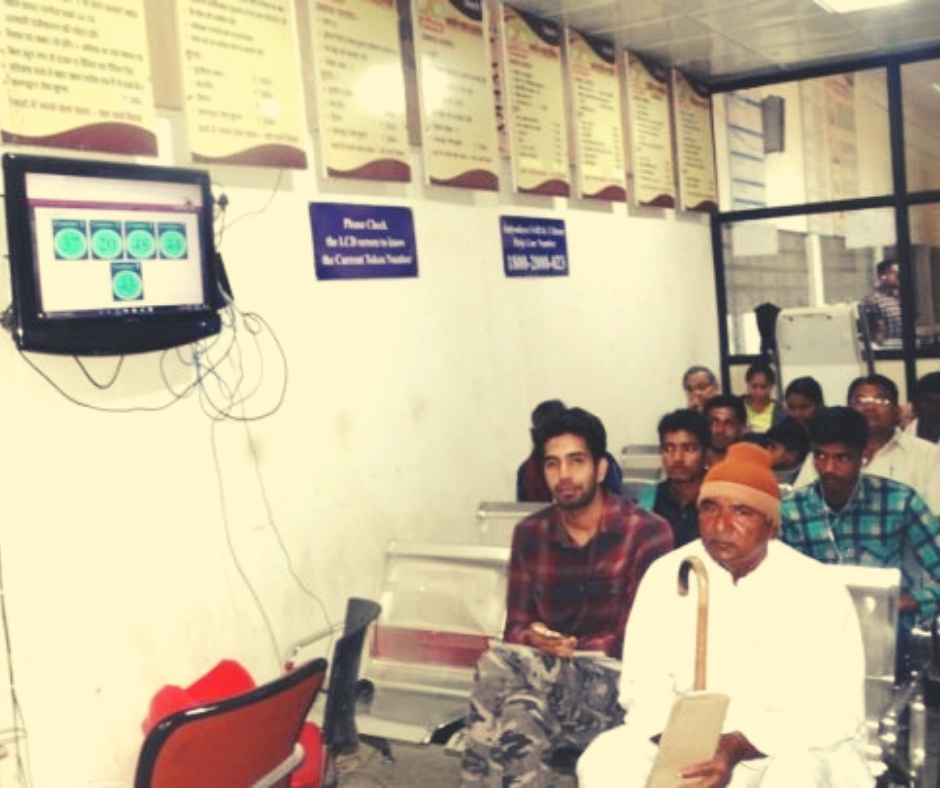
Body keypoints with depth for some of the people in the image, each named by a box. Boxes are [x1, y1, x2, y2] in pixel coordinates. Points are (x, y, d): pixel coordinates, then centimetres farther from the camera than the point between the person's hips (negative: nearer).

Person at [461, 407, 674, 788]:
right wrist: (533, 638, -17)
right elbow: (515, 627, 7)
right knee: (498, 661, -32)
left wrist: (570, 650, -19)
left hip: (612, 678, -4)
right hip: (543, 669, 4)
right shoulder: (530, 533, 8)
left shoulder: (647, 532, -6)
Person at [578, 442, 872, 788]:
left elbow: (838, 711, -15)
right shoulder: (666, 575, -3)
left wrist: (739, 746, -27)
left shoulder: (818, 591, -12)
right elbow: (644, 684, -2)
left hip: (793, 747, -2)